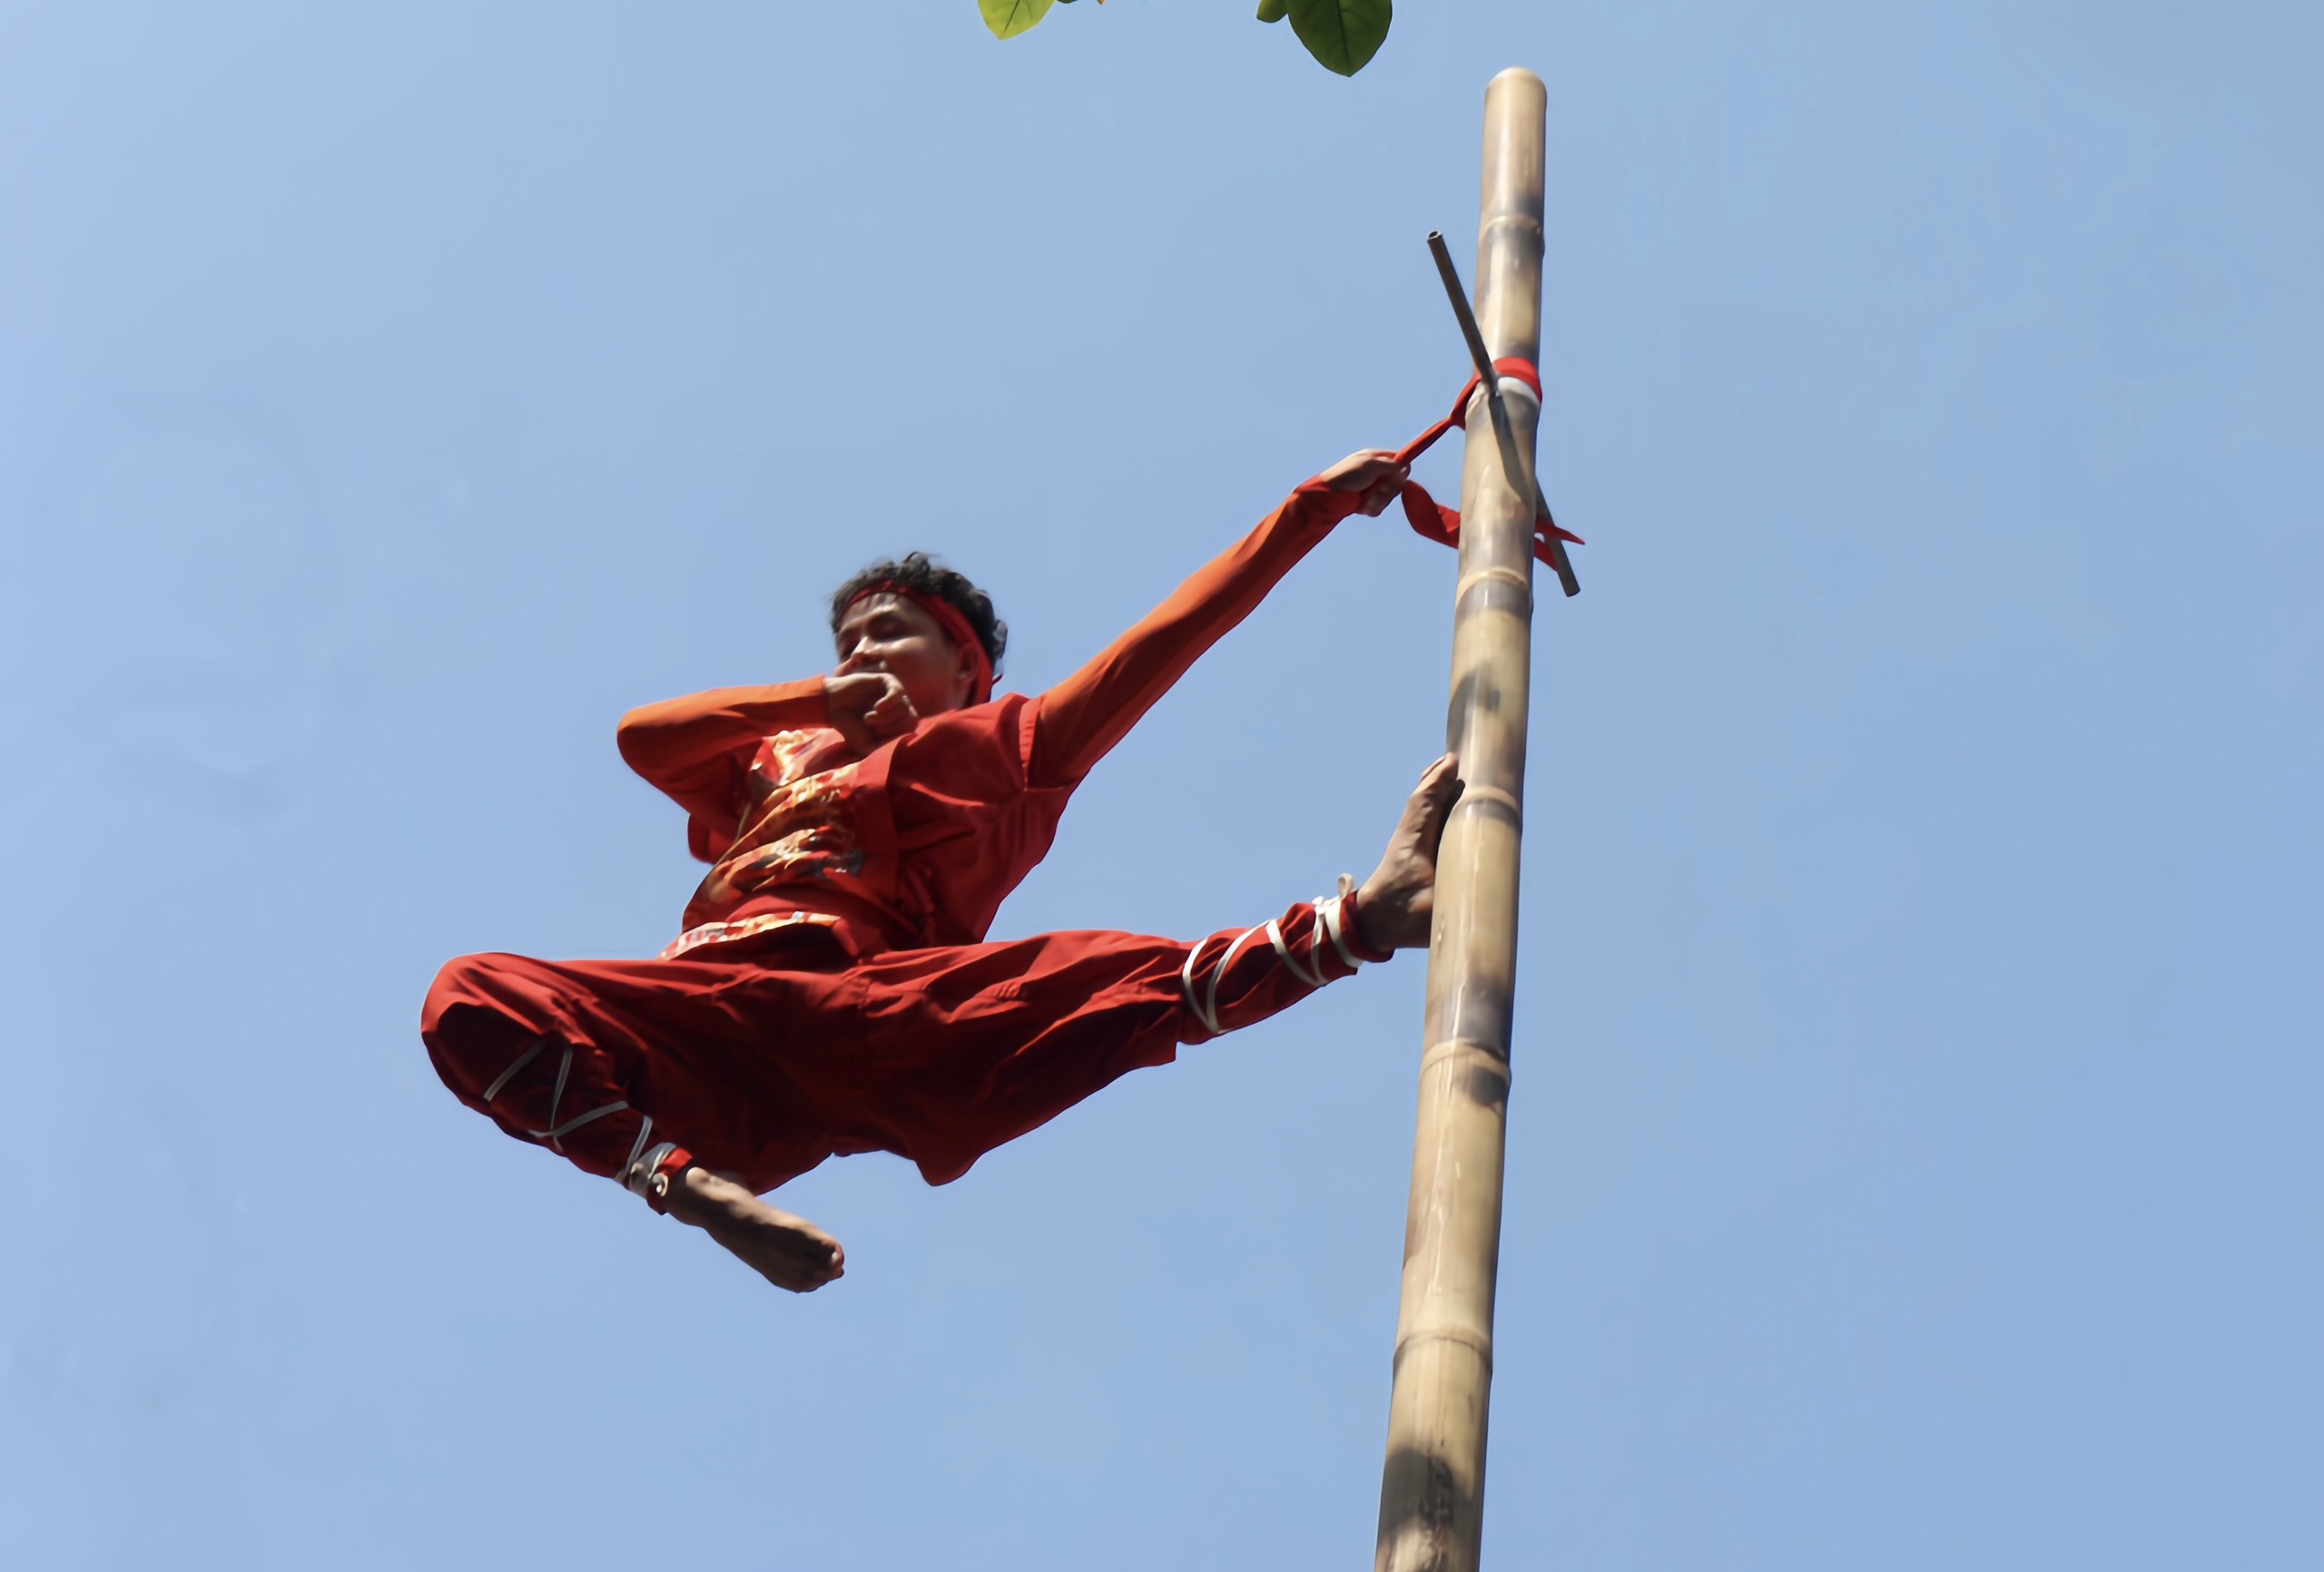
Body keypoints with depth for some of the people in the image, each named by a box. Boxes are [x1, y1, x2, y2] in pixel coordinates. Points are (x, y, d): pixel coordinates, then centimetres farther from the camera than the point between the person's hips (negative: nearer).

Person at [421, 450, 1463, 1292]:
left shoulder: (1003, 747, 29)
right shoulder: (773, 763, 40)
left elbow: (1175, 633, 25)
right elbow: (640, 733, 25)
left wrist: (1319, 503, 23)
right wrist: (822, 699, 26)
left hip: (859, 1017, -3)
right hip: (701, 1028, 3)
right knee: (469, 997, -27)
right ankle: (693, 1186, -38)